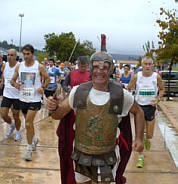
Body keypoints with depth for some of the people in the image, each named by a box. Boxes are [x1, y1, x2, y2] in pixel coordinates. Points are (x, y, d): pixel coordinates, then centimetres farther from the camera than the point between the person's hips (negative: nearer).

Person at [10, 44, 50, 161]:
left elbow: (48, 79, 3)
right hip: (23, 98, 5)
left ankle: (29, 148, 4)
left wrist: (43, 87, -14)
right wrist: (15, 84, -13)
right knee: (29, 123, 18)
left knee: (28, 124, -10)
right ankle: (34, 138, 45)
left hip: (35, 99, -4)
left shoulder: (39, 67, -7)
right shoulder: (19, 66, 3)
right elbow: (12, 80, 10)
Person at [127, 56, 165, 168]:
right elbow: (128, 89, 3)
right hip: (138, 106, 0)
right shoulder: (136, 77, -8)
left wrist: (158, 99, -8)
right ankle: (141, 157, 15)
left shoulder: (157, 77, -8)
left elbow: (162, 89, 7)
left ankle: (147, 140, 46)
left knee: (149, 134, 8)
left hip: (151, 107, 0)